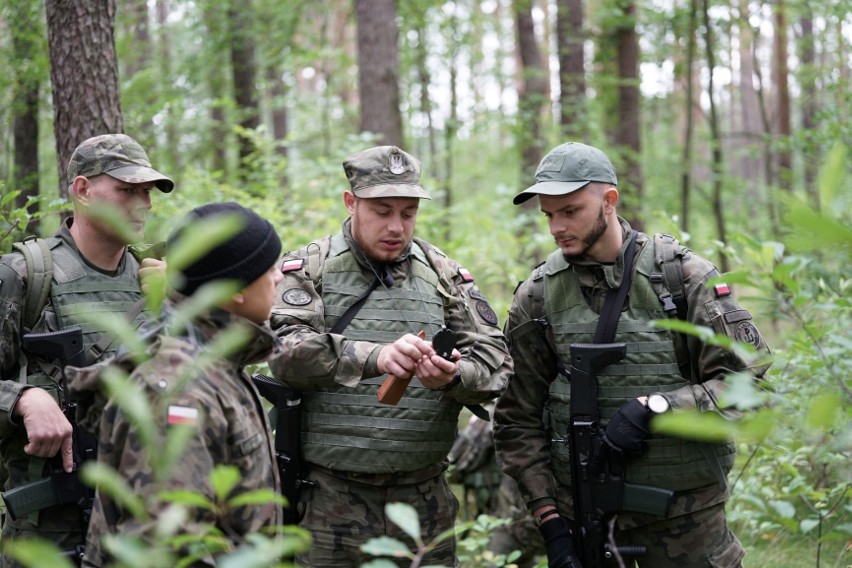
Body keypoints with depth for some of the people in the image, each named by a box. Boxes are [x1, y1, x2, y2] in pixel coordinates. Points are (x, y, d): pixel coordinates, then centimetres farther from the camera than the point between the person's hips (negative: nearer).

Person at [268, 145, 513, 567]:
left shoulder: (444, 274, 11)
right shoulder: (309, 268, 2)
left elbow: (494, 360, 6)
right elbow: (286, 349, -15)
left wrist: (453, 376, -18)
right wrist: (374, 357, -30)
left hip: (424, 498, 3)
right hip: (330, 496, -2)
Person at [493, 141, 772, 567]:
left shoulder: (684, 275, -4)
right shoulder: (536, 297, 2)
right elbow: (518, 420, 5)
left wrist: (654, 408, -19)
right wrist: (548, 517, -1)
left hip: (686, 512, -1)